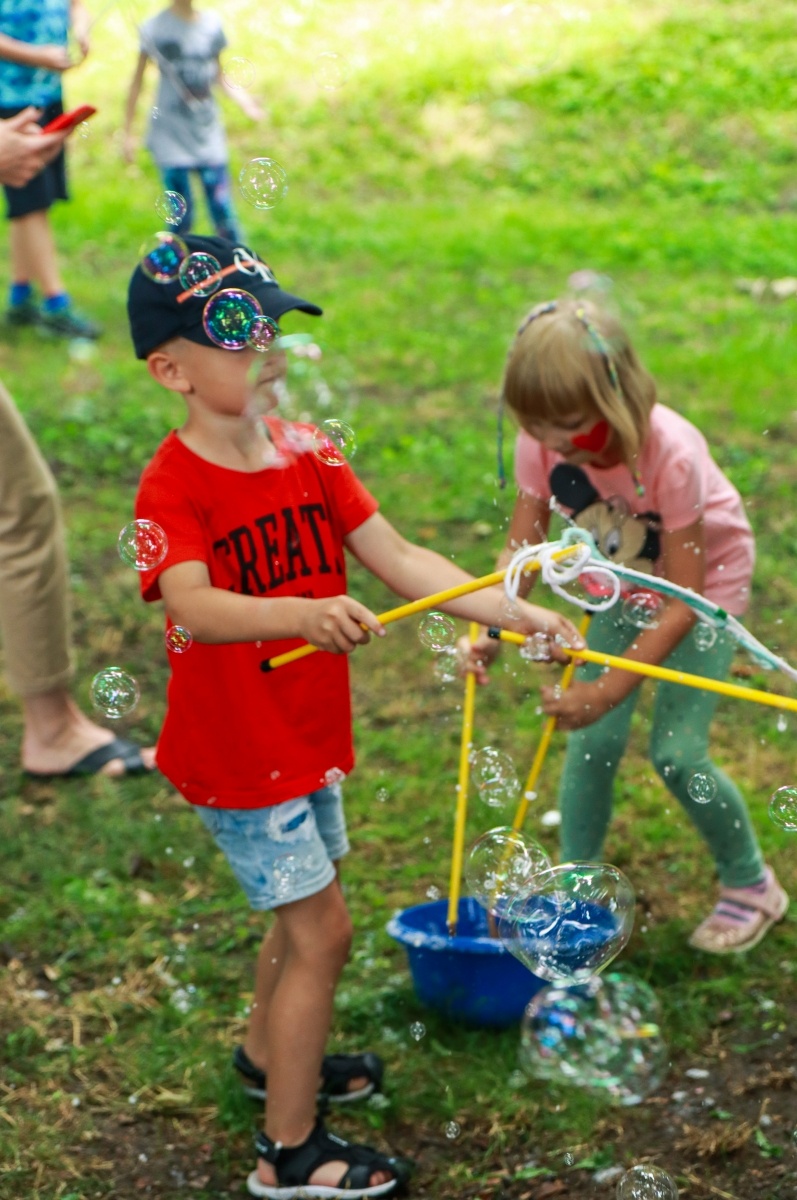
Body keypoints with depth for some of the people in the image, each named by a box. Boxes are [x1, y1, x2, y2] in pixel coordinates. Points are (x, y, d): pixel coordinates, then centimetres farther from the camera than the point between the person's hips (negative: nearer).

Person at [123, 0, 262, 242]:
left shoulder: (211, 24, 2)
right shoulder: (155, 28, -8)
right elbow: (137, 81, 0)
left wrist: (241, 97, -6)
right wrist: (128, 133, 0)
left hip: (208, 135, 3)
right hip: (171, 138, -3)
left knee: (223, 213, 1)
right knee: (180, 218, 1)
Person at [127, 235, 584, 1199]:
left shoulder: (307, 455, 0)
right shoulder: (173, 487, -22)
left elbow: (399, 560, -5)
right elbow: (193, 606, -40)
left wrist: (517, 614, -16)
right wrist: (304, 613, -57)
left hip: (307, 738, 8)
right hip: (236, 753, -8)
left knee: (300, 912, 24)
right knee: (321, 929, -4)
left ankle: (269, 1054, 49)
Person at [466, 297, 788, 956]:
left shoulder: (669, 453, -37)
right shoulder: (543, 444, -24)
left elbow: (684, 604, -32)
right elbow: (523, 544, -16)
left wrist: (609, 689, -37)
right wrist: (493, 631, -36)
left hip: (708, 582, -4)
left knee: (678, 752, -10)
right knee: (593, 740, -5)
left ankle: (752, 885, 13)